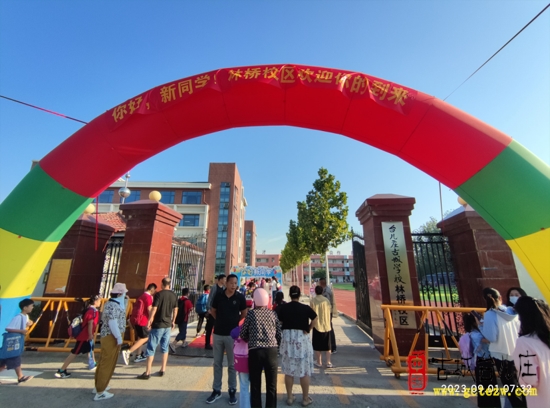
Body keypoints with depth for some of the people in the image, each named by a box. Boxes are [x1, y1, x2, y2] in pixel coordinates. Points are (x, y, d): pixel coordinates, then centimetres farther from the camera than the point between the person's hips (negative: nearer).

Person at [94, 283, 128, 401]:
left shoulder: (110, 303, 10)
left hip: (107, 336, 11)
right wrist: (119, 337, -22)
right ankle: (100, 392, 10)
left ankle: (99, 385, 37)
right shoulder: (113, 305, -23)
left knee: (103, 362, 22)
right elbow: (112, 322, -27)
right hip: (112, 337, -11)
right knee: (107, 363, 0)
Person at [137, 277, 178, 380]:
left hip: (158, 325, -5)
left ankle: (147, 372, 8)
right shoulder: (174, 295, 3)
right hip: (168, 325, 5)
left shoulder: (158, 294, -13)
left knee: (151, 348, 5)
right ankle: (162, 370, 21)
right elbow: (175, 310, 10)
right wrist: (173, 321, 21)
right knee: (165, 348, 15)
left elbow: (154, 309, -17)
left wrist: (149, 321, -6)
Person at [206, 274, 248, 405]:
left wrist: (235, 321, 1)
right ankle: (216, 390, 29)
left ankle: (232, 391, 25)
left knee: (232, 364, 10)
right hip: (218, 333, 2)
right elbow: (213, 311, 12)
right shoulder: (218, 296, -4)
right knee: (217, 363, 14)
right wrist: (221, 321, 4)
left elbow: (244, 314, 4)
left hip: (232, 334, -2)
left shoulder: (240, 297, -9)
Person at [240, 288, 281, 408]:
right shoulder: (273, 314, 4)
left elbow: (243, 334, 5)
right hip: (271, 351, 1)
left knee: (255, 386, 14)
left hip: (255, 351, -1)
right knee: (271, 386, 13)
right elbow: (279, 334, 6)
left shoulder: (251, 313, -1)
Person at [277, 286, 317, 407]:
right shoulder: (305, 308, -11)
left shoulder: (283, 307, -5)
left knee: (288, 370, 15)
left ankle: (289, 397, 27)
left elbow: (279, 322, -3)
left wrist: (287, 327, 8)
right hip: (302, 339, -2)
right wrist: (308, 329, -5)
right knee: (304, 370, 12)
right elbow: (315, 318, -15)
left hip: (287, 339, 3)